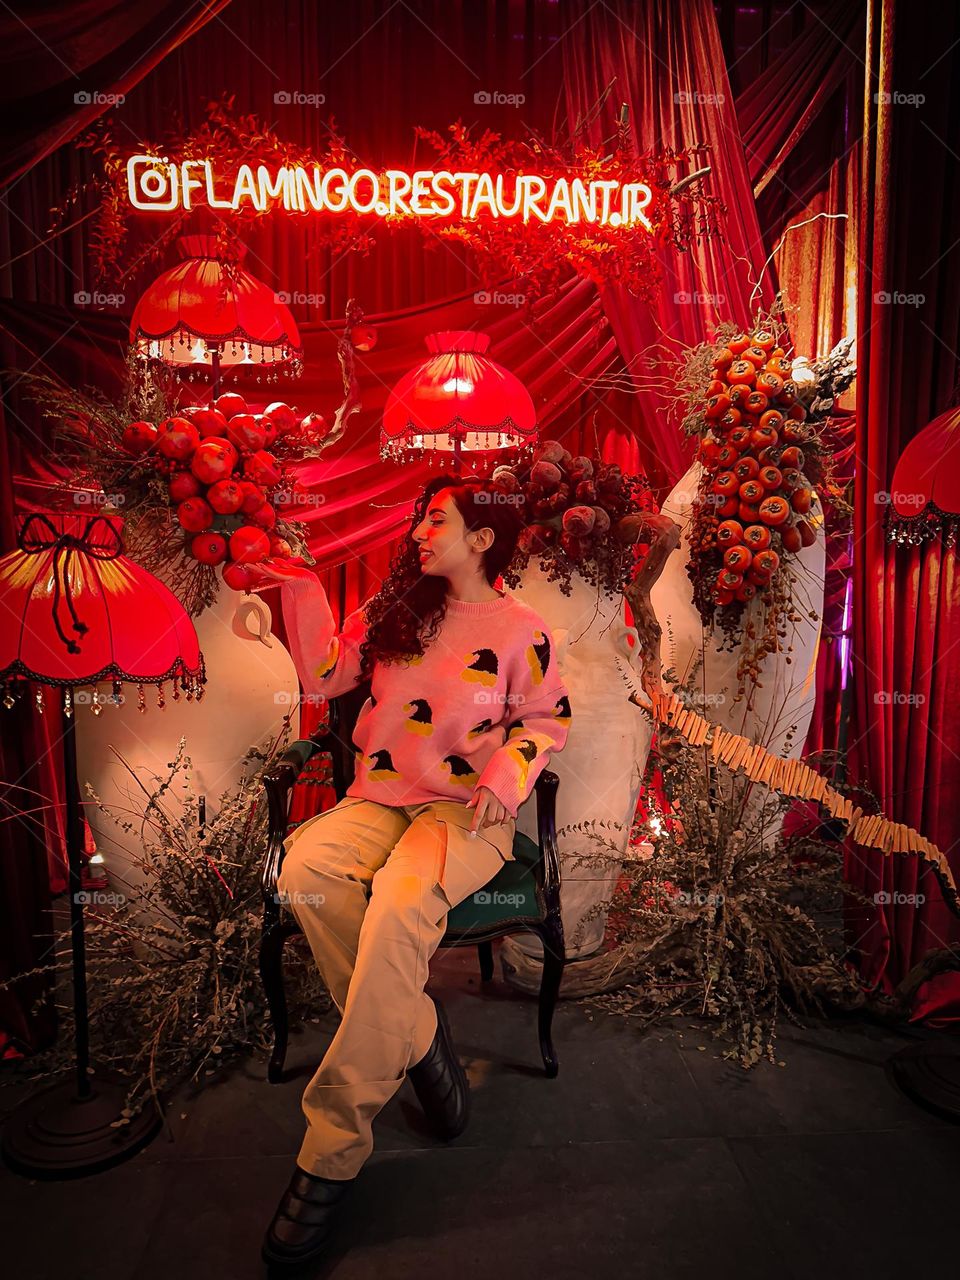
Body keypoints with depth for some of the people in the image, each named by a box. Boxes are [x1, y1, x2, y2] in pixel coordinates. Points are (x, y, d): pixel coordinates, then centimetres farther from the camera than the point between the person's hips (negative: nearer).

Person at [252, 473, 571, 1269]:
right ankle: (418, 1036, -11)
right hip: (381, 796, 5)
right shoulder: (394, 609, 12)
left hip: (466, 811, -4)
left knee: (399, 907, -34)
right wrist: (301, 593, 7)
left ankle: (334, 1149, -19)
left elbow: (549, 719, 4)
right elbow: (325, 675, 13)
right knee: (305, 870, -27)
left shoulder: (521, 631, 0)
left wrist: (505, 778, -13)